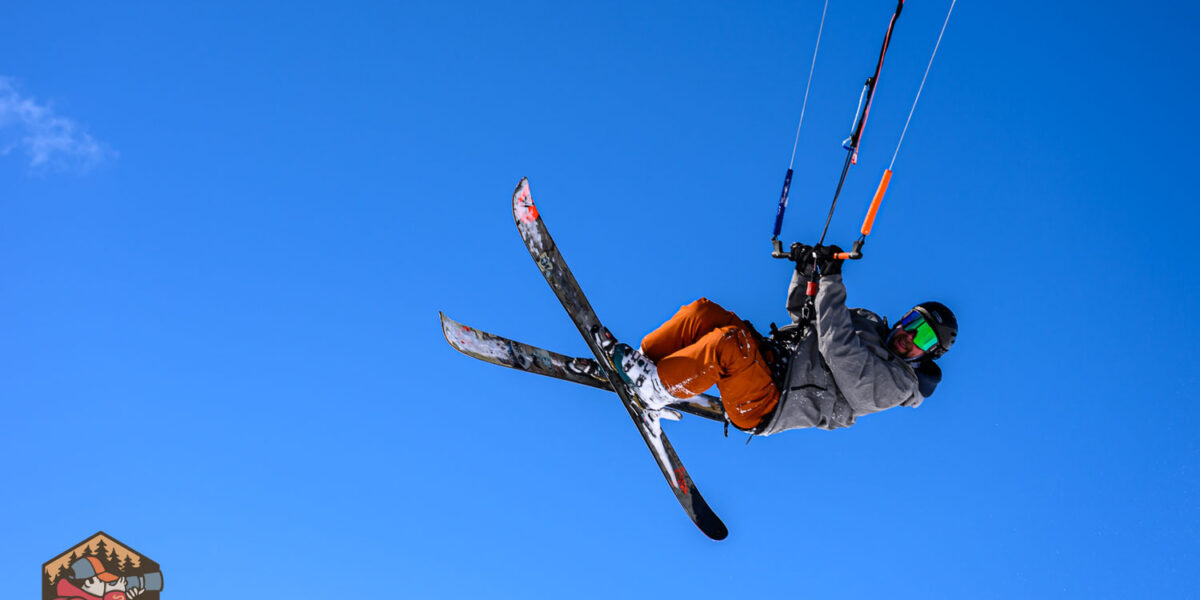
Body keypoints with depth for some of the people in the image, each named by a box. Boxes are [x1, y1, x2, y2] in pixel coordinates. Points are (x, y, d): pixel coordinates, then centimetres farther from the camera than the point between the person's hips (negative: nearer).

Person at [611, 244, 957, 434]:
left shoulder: (895, 385, -10)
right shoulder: (869, 322, 17)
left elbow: (837, 349, -24)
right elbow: (804, 315, 24)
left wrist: (832, 279, -25)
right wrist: (805, 272, 8)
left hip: (765, 408, -8)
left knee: (730, 341, -33)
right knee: (703, 312, -6)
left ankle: (657, 388, -20)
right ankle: (642, 361, -4)